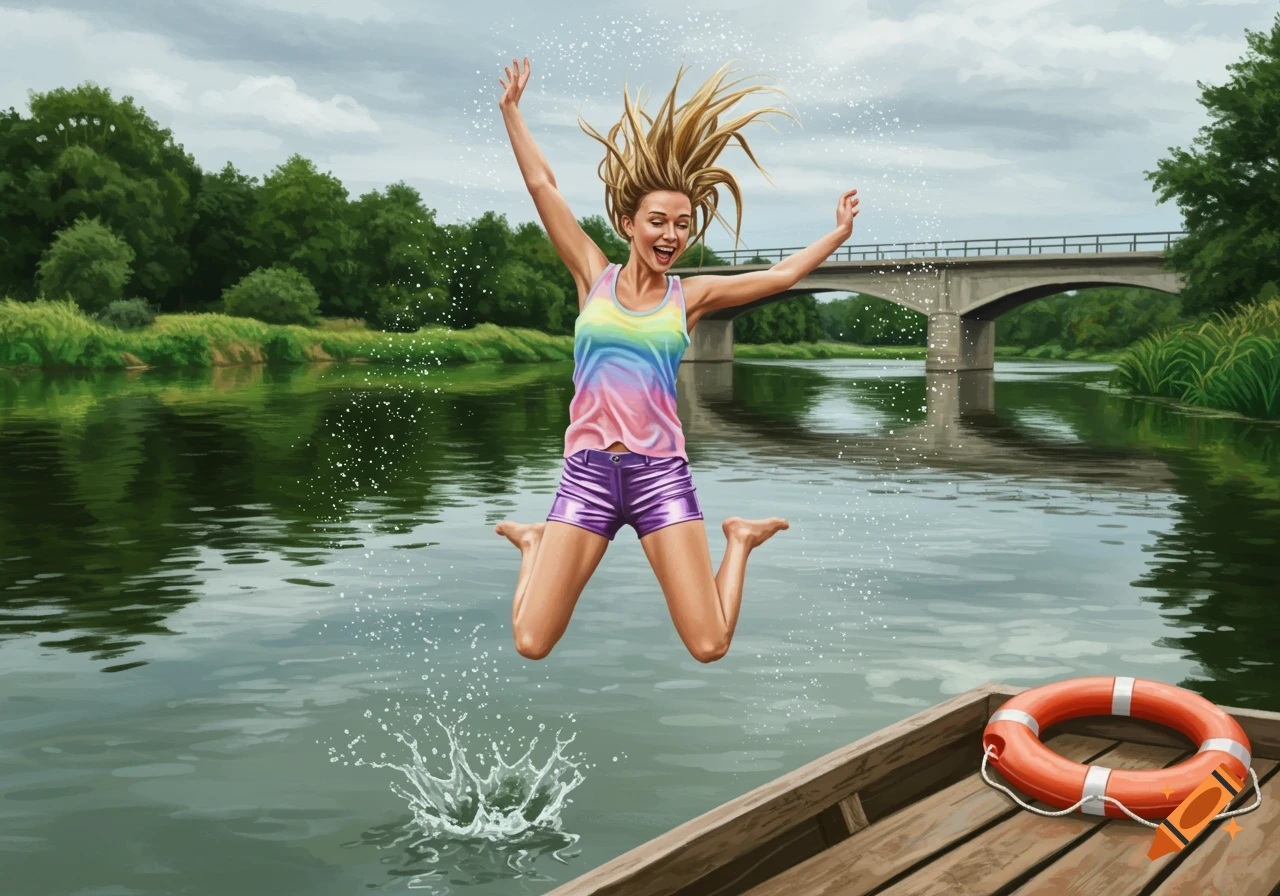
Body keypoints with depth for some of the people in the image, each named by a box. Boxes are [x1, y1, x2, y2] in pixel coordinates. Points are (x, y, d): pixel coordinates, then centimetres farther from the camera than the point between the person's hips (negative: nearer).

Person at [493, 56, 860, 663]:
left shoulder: (690, 297, 8)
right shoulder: (593, 276, 6)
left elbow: (780, 276, 15)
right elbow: (541, 185, 7)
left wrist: (838, 234, 15)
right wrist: (511, 109, 9)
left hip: (661, 475, 0)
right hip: (587, 473, 0)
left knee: (709, 647, -6)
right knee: (531, 645, -6)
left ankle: (740, 541, 26)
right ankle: (535, 545, 26)